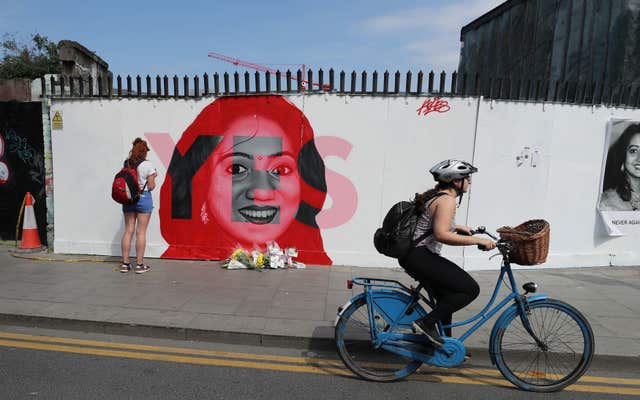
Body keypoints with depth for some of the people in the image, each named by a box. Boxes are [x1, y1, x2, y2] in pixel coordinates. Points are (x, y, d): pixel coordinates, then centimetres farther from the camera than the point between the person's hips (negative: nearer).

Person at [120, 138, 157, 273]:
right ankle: (139, 264, 7)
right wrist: (154, 176, 9)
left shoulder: (126, 163, 5)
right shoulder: (148, 165, -8)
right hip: (143, 197, -4)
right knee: (141, 232, 1)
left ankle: (125, 263, 15)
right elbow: (151, 186, -8)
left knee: (128, 230, 10)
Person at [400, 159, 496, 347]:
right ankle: (427, 323, -4)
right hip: (419, 257, -11)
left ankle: (446, 343, 36)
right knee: (471, 289, -8)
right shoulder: (447, 199, -16)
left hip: (414, 255, 11)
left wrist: (457, 227, 26)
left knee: (447, 297, 22)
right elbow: (441, 235, -27)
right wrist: (478, 240, -22)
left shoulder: (435, 195, 14)